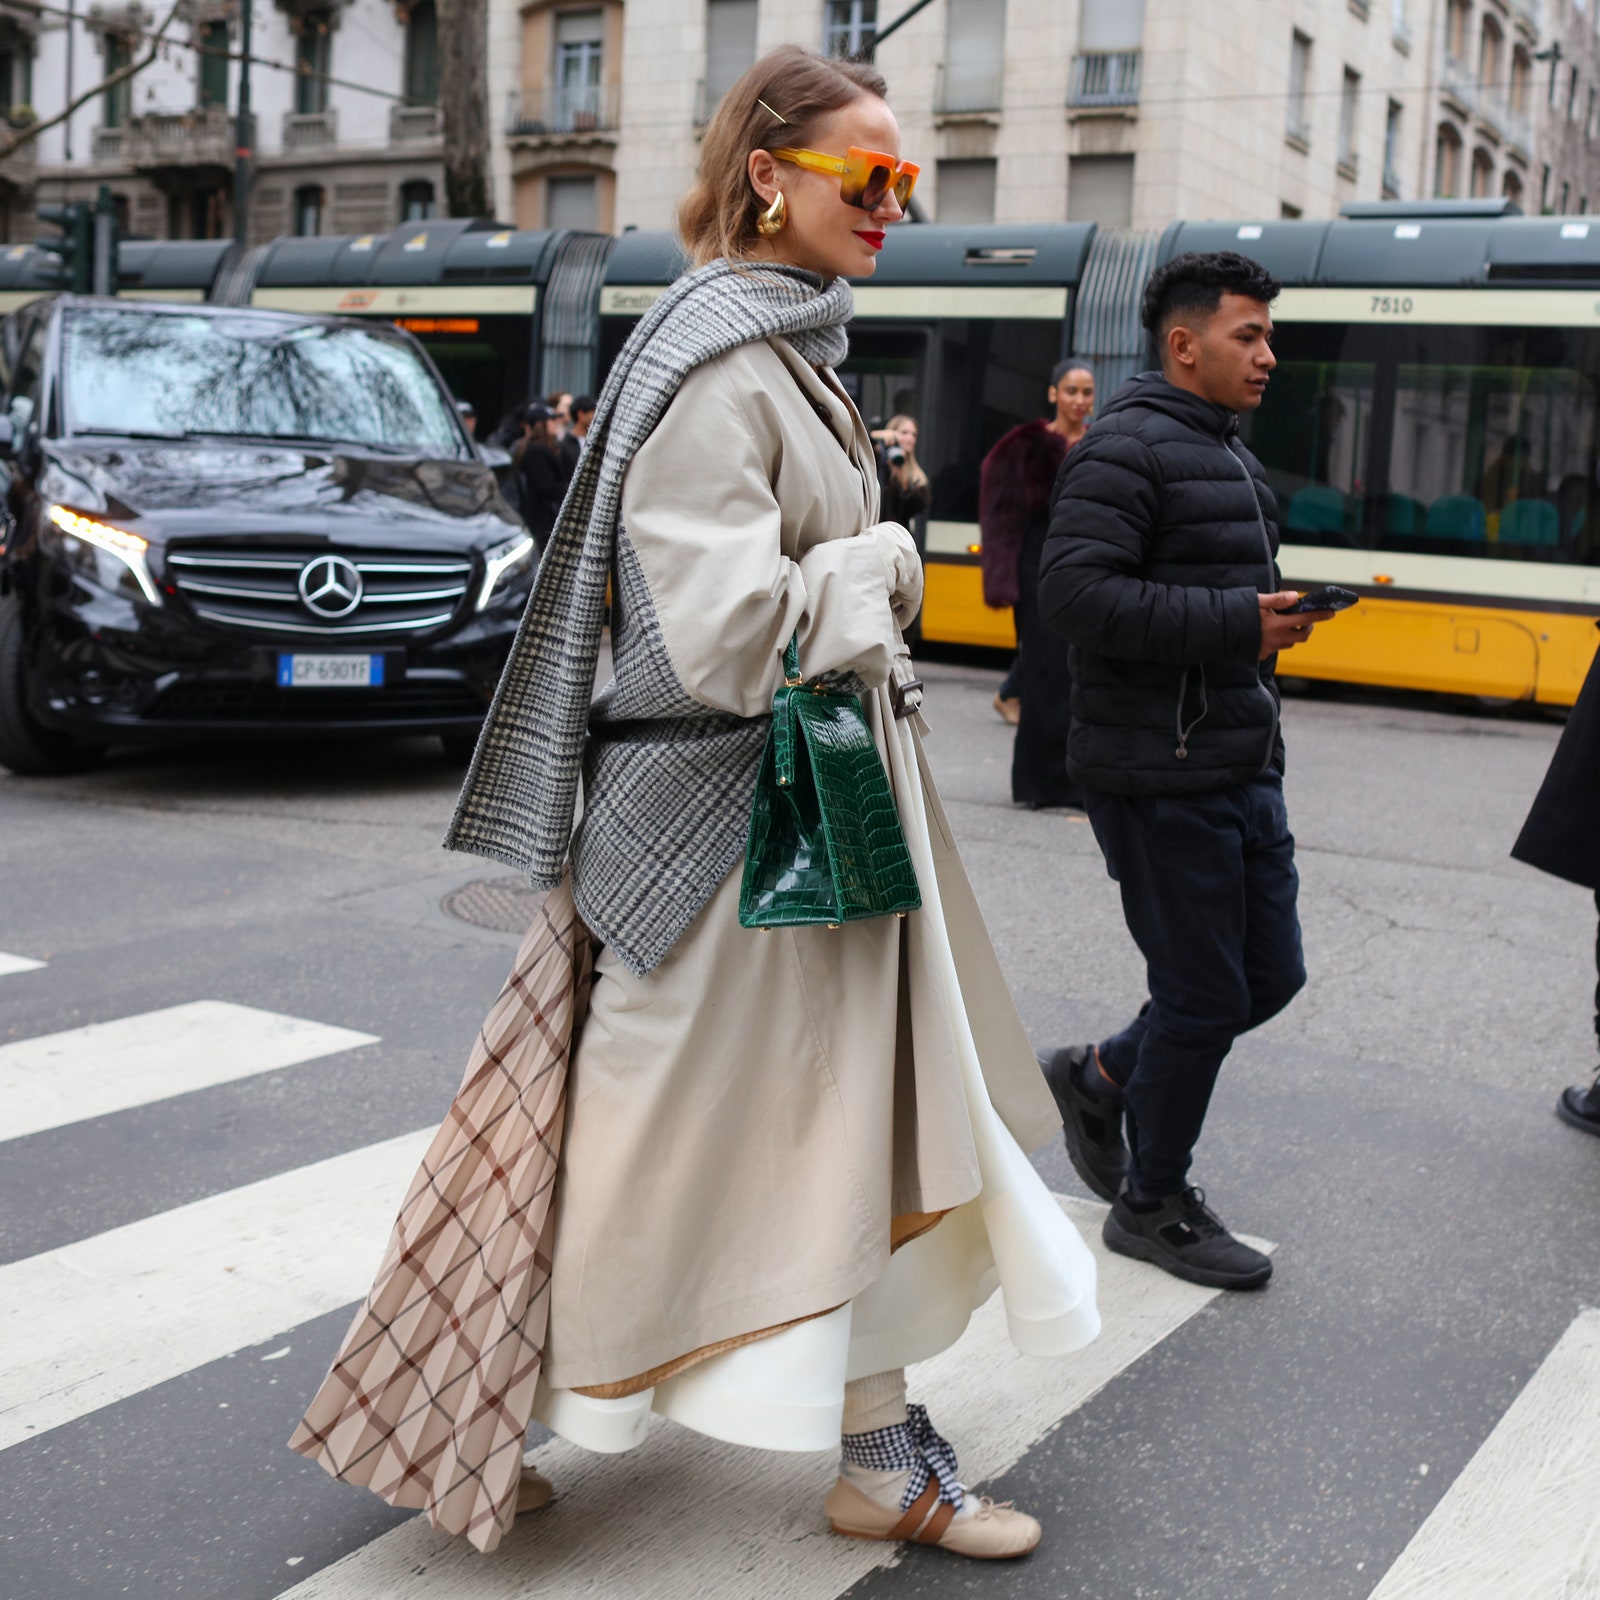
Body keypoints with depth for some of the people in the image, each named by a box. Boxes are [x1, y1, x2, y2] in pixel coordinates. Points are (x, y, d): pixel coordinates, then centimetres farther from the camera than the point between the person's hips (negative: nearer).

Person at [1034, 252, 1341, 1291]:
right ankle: (1153, 1207, 20)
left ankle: (1100, 1080, 32)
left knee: (1271, 973, 13)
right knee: (1204, 995, 0)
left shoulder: (1231, 455, 18)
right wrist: (1234, 622, -23)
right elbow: (1075, 593, -24)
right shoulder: (1129, 449, -14)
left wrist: (1276, 614, 6)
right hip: (1161, 777, -10)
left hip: (1243, 768, 10)